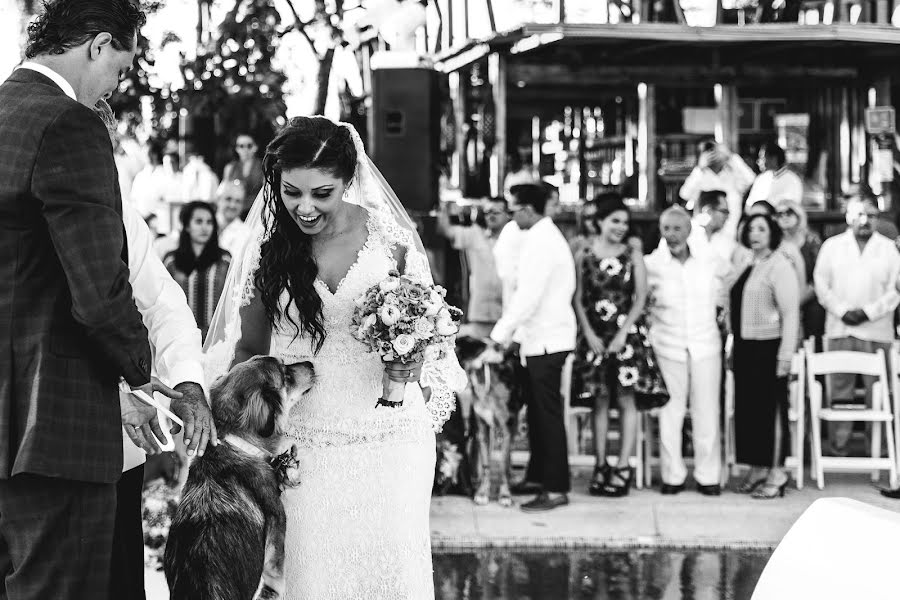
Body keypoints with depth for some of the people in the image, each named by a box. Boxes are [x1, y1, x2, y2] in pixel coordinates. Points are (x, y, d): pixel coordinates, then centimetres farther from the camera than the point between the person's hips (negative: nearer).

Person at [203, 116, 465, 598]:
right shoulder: (268, 250, 1)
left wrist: (408, 367, -11)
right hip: (305, 444, 1)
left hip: (389, 439, -1)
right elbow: (248, 348, 9)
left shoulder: (388, 236, -2)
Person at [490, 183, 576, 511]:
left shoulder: (542, 242, -17)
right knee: (537, 410, 16)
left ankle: (556, 488, -2)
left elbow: (528, 296, -21)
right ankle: (537, 477, 25)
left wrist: (501, 334, -16)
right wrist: (508, 331, 14)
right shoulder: (542, 237, 14)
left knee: (548, 414, -6)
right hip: (539, 338, 10)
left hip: (547, 340, -10)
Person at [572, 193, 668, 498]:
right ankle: (601, 466, 7)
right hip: (595, 336, 1)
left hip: (627, 333, -1)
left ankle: (623, 467, -3)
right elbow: (579, 299, 4)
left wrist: (623, 332, -10)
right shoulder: (584, 256, 5)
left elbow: (640, 298, 0)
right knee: (600, 401, 3)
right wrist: (589, 333, -7)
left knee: (627, 400, -4)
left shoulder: (633, 255, 3)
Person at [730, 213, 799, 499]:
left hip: (768, 347, -7)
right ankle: (757, 469, 16)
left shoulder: (779, 266, -8)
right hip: (744, 347, 7)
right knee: (747, 407, 8)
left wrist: (785, 356, -17)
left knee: (771, 409, -2)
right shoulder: (747, 266, 13)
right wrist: (734, 347, 10)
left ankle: (776, 475, 4)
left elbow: (790, 314, -13)